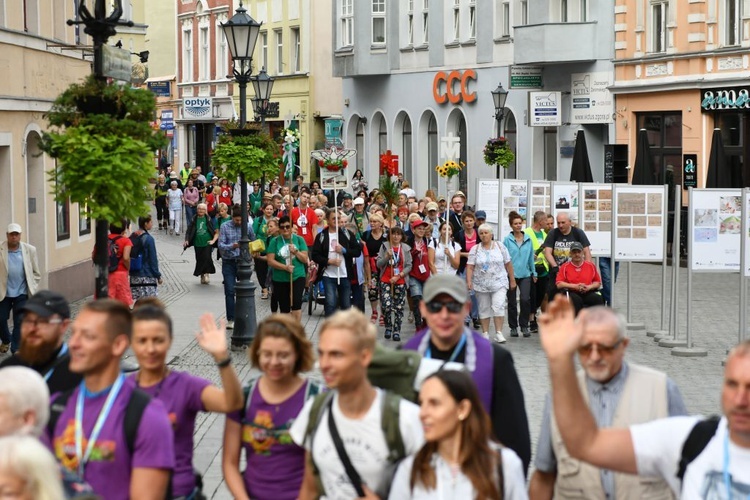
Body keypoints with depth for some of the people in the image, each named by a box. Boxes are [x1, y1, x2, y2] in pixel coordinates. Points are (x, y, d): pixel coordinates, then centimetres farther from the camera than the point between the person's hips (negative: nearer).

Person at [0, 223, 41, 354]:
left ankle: (16, 351, 4)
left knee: (20, 322, -4)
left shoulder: (30, 250, -3)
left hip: (22, 294, -1)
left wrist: (31, 288, 1)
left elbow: (36, 273, 5)